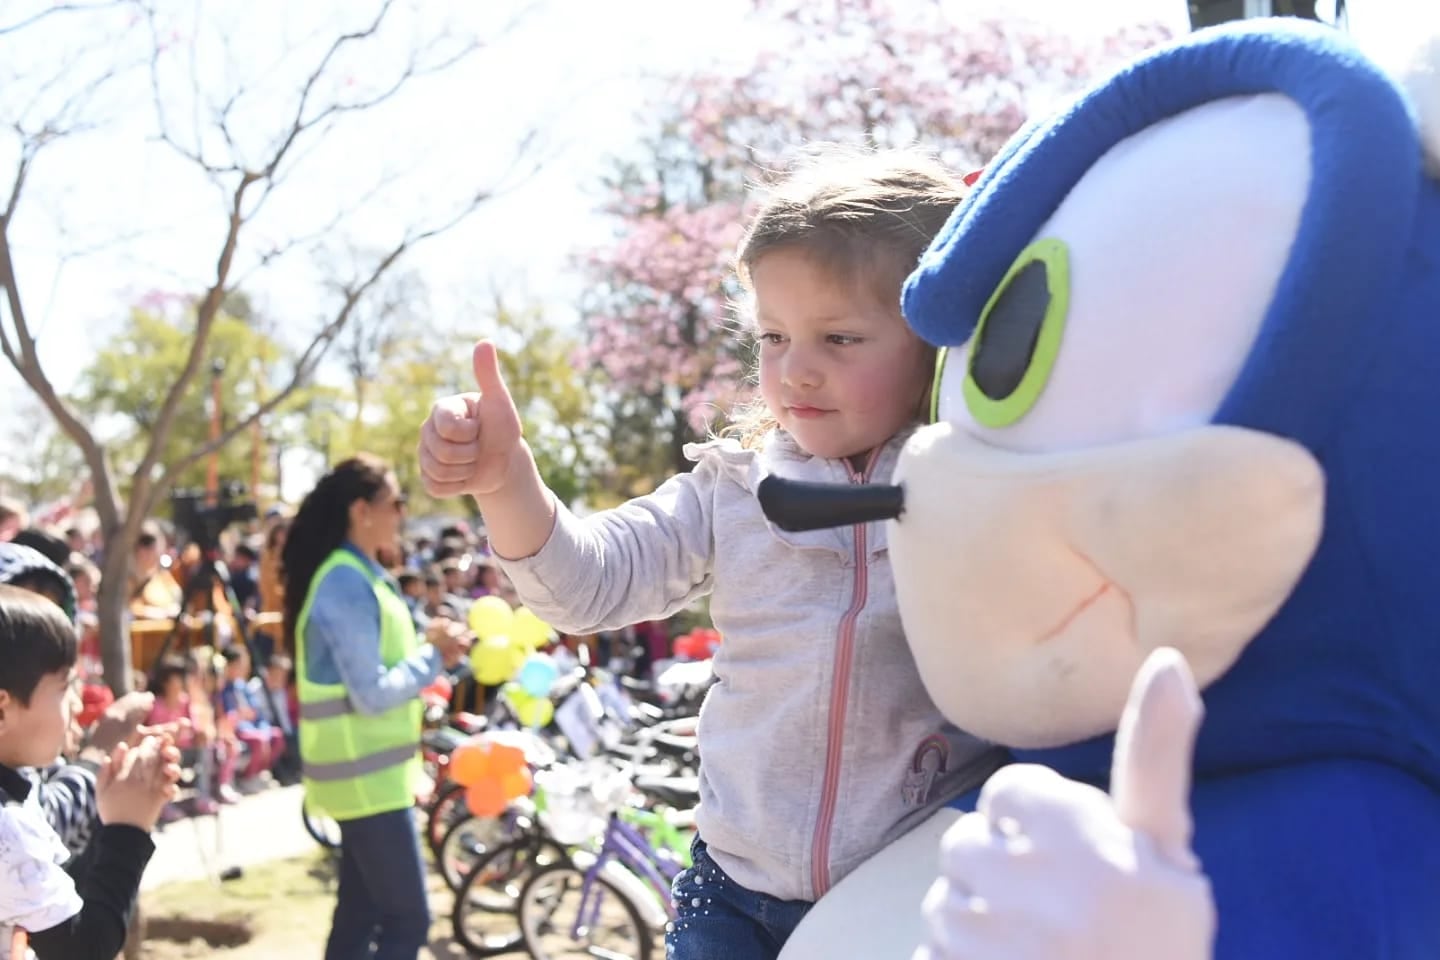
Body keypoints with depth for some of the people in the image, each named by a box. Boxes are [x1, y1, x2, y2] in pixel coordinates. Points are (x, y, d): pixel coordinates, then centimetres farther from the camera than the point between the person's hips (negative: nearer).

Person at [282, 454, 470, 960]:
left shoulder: (352, 575, 12)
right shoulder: (350, 583, -19)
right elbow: (371, 694, -22)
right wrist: (433, 654, -13)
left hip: (365, 770, 10)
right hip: (367, 773, -10)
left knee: (360, 915, 14)